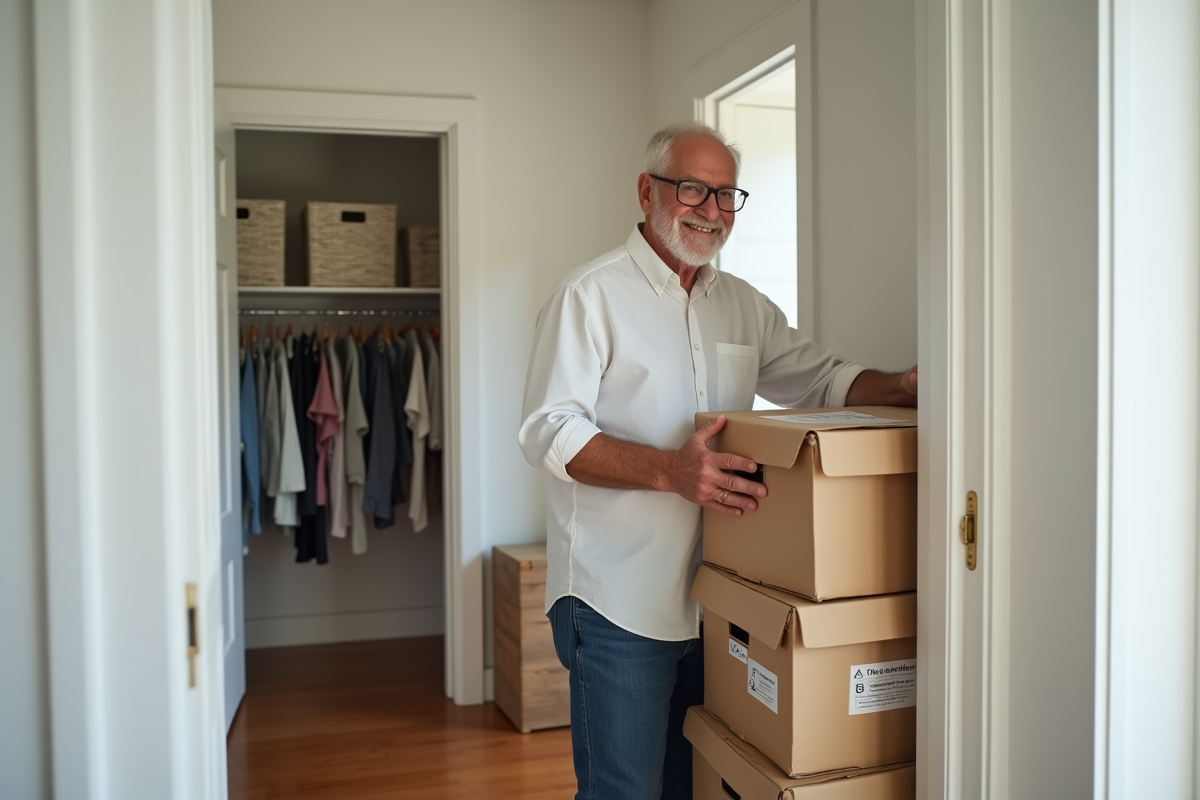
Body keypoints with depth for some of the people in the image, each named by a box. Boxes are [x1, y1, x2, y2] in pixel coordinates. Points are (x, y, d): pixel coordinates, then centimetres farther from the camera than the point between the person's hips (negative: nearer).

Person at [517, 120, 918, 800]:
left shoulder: (744, 304, 12)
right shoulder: (592, 295, -7)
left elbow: (823, 377, 15)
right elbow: (549, 431, -15)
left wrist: (899, 389, -7)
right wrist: (669, 471, -28)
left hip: (714, 598, 6)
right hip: (618, 601, -6)